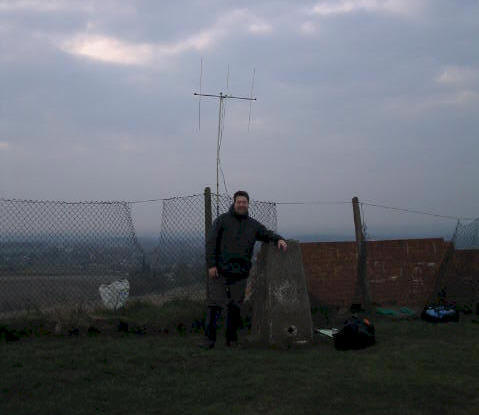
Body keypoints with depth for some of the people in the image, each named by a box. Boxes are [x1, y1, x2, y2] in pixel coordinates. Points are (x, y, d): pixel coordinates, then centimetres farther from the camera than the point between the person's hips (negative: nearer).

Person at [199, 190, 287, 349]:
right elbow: (211, 242, -2)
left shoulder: (253, 225, 14)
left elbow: (267, 233, 24)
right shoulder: (222, 220, 2)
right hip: (219, 271, -3)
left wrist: (279, 239, 2)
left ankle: (232, 339, 16)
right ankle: (209, 338, 0)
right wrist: (211, 264, -10)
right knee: (215, 304, -6)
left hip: (240, 274, 4)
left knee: (235, 306, 6)